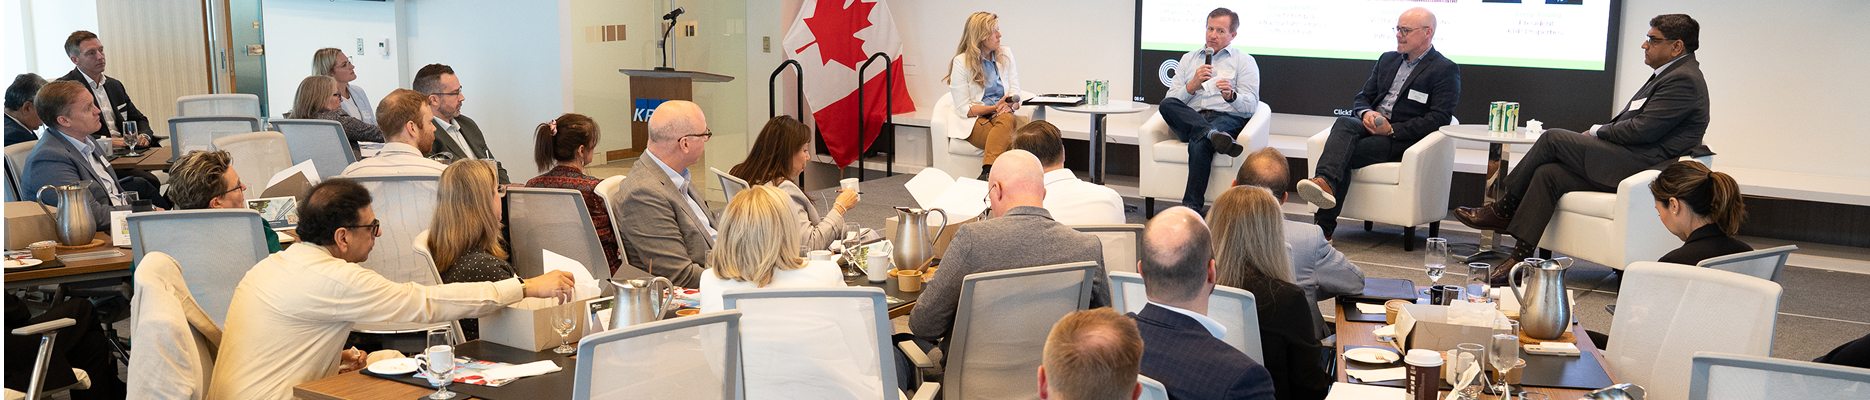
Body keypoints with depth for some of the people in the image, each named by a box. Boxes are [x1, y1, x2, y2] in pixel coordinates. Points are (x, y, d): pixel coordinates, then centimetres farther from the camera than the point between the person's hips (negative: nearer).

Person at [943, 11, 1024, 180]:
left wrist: (1009, 106, -12)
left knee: (1007, 120, -37)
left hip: (1006, 116, 3)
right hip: (975, 122, -3)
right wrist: (995, 107, -15)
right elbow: (963, 108, -5)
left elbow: (1015, 96, 12)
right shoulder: (961, 62, -1)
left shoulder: (1005, 54, 13)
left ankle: (987, 174, -52)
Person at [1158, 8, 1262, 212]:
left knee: (1199, 143, -38)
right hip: (1188, 120, 4)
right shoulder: (1188, 59, 25)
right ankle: (1214, 135, -46)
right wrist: (1193, 85, -4)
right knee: (1166, 105, -30)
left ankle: (1192, 207, -41)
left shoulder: (1245, 61, 16)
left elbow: (1250, 105, 4)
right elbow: (1171, 100, 14)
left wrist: (1231, 96, -17)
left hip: (1228, 118, -3)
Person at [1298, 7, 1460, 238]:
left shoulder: (1446, 70, 2)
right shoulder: (1387, 60, 23)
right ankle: (1325, 182, -56)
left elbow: (1439, 119, -9)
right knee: (1344, 123, -32)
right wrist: (1365, 113, -5)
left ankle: (1324, 226, -37)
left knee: (1344, 153, -29)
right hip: (1371, 127, 5)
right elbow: (1361, 97, 22)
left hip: (1404, 139, -5)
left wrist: (1392, 130, -17)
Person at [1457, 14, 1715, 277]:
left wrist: (1596, 132, -4)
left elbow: (1641, 130, -19)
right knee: (1547, 173, -5)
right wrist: (1597, 133, 6)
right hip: (1627, 164, 10)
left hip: (1638, 165, -10)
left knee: (1553, 139, -12)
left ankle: (1504, 209, 1)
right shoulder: (1670, 74, 22)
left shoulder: (1684, 80, -12)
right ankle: (1521, 257, -9)